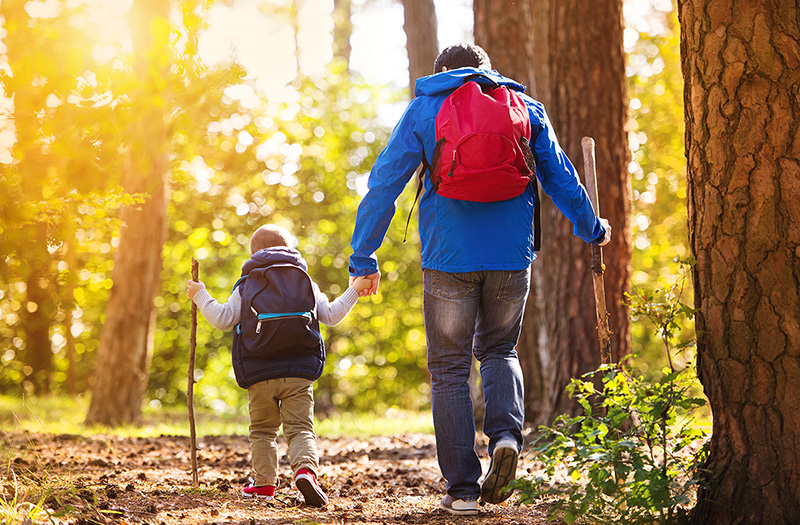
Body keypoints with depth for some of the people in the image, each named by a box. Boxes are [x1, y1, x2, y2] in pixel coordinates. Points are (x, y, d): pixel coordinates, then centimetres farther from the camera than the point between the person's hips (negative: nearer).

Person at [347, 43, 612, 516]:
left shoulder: (423, 110, 6)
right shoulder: (526, 107, 12)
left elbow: (384, 184, 1)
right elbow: (561, 179, 16)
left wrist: (363, 259, 5)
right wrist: (591, 228, 33)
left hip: (449, 258, -2)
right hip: (512, 255, 2)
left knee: (450, 369, 7)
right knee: (499, 350, 21)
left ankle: (462, 487, 3)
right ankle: (507, 433, -7)